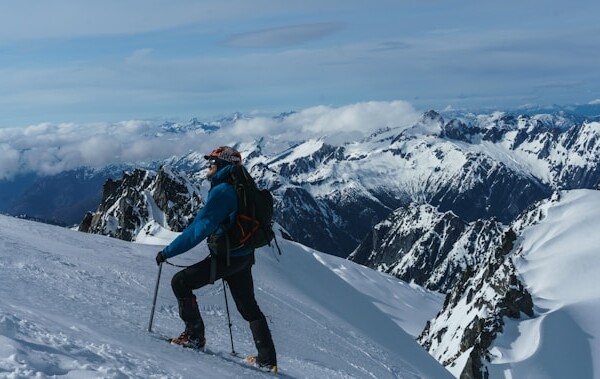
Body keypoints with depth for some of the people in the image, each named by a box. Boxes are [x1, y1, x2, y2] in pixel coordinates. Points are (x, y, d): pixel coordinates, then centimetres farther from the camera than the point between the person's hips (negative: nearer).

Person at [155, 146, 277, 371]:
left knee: (180, 282, 1)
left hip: (225, 257, -9)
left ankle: (194, 336, 8)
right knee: (248, 307, 18)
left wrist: (168, 252, -23)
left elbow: (199, 228, -26)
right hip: (244, 256, 9)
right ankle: (267, 359, 22)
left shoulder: (222, 191, -19)